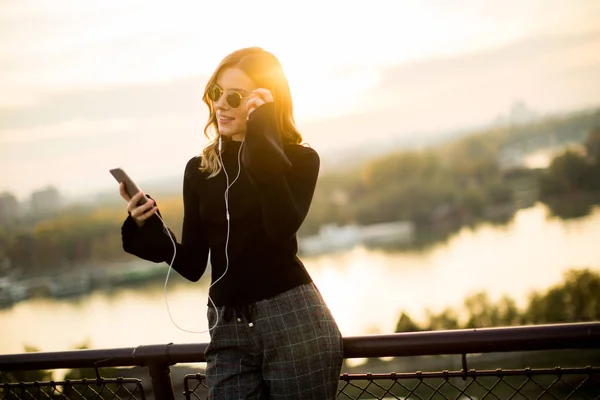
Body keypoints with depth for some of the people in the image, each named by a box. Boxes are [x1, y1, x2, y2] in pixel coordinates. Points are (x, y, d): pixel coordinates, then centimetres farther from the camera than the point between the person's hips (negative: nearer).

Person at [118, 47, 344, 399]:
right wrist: (148, 228, -9)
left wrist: (261, 136, -17)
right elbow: (192, 264, 9)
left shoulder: (299, 158, 0)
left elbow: (282, 227, -20)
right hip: (228, 331, 4)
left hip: (292, 321, -3)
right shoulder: (200, 169, 10)